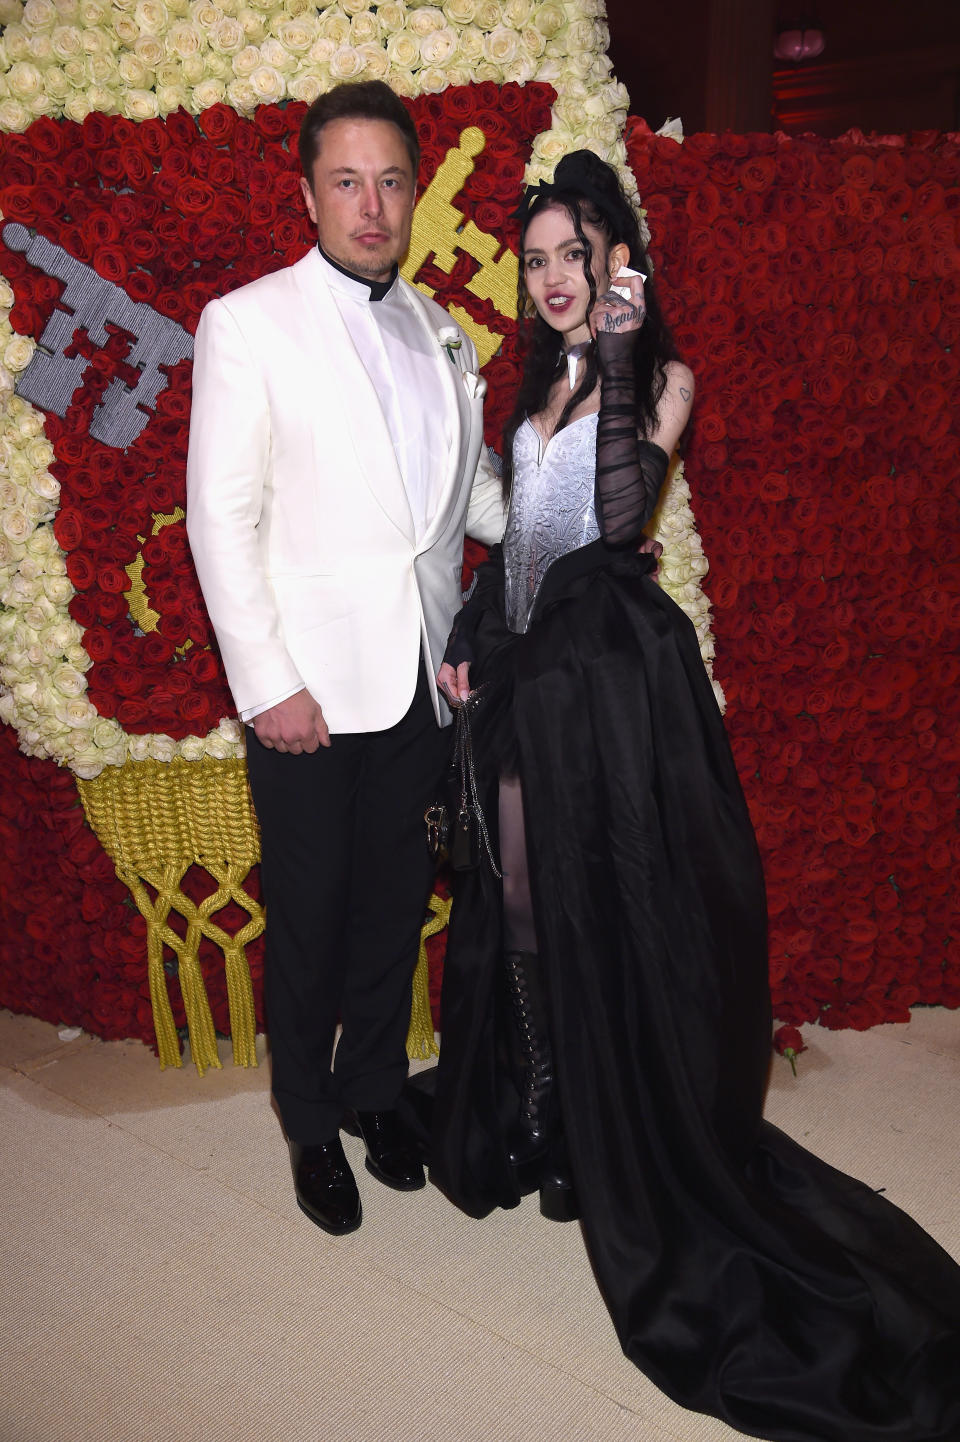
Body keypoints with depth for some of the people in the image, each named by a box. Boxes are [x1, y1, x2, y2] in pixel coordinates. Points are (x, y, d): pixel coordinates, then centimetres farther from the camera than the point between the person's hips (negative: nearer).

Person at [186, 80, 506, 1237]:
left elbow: (473, 484, 19)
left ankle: (374, 1090, 37)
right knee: (308, 922, 8)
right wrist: (267, 683, -15)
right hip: (310, 686, -4)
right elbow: (220, 519, -9)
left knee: (396, 905, 15)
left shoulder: (440, 333, 11)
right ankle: (310, 1126, 31)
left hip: (421, 679, 5)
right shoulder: (247, 323, -4)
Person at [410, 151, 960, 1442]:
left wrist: (619, 354, -21)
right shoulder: (538, 385, 16)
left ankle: (620, 1152, 21)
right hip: (524, 670, 7)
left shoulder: (660, 376, -4)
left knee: (610, 911, 2)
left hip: (612, 669, -7)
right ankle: (534, 1123, 33)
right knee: (518, 901, 13)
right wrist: (467, 638, 8)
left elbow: (620, 510, -21)